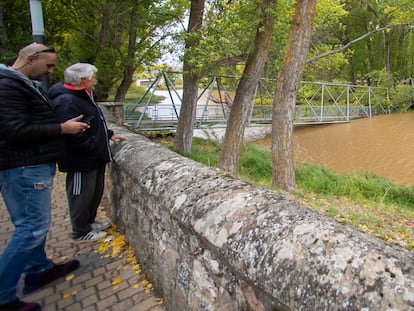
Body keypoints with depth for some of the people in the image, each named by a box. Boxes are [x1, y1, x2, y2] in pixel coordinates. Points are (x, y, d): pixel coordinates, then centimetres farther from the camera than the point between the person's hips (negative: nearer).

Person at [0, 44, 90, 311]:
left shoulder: (27, 84, 17)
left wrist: (63, 125, 9)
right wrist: (62, 129, -17)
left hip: (34, 164, 11)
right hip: (24, 167, -10)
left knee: (33, 223, 17)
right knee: (34, 226, -6)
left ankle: (39, 270, 31)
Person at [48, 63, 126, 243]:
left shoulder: (83, 96, 14)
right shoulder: (66, 102, -22)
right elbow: (71, 134, -29)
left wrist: (109, 134, 12)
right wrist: (95, 146, -23)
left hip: (94, 157, 10)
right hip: (81, 160, -10)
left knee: (96, 191, 21)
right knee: (81, 194, 4)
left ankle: (90, 219, 41)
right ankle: (81, 232, 21)